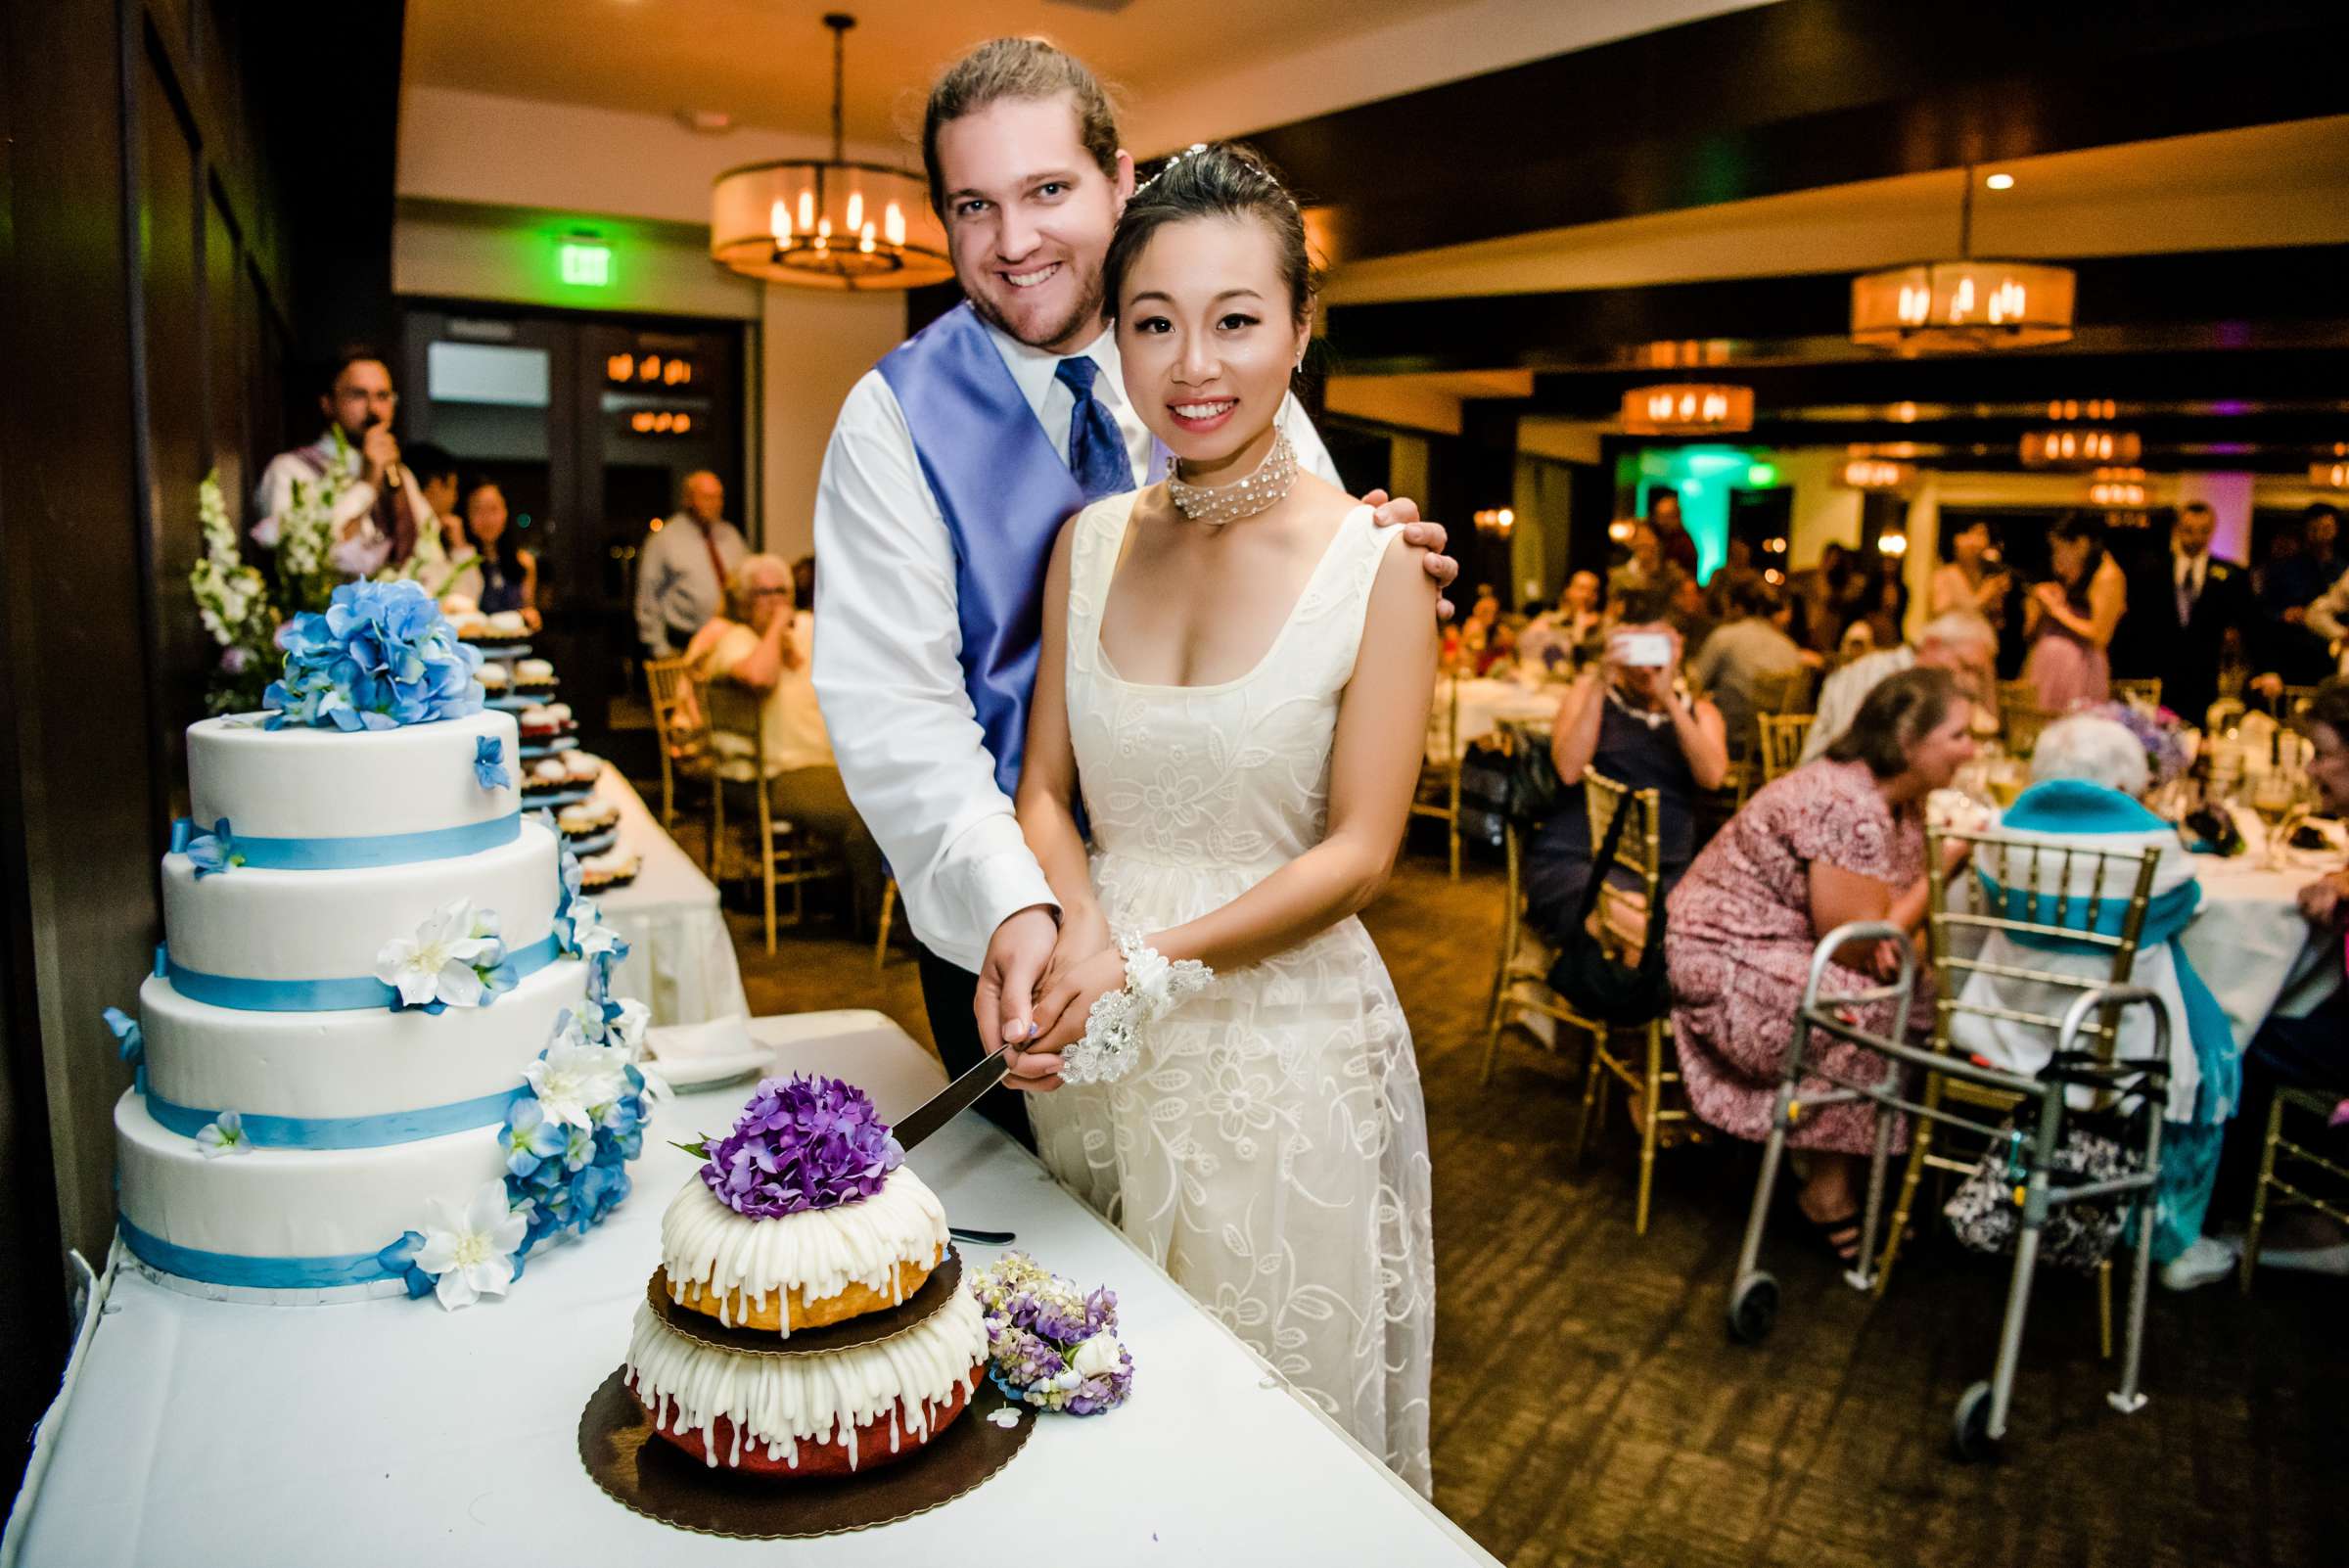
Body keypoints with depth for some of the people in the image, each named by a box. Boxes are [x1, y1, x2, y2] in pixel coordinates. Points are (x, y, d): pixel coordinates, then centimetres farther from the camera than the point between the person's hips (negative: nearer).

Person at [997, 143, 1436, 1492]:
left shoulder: (1376, 562, -10)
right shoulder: (1090, 542, 3)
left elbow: (1358, 851, -10)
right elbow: (1045, 789, 5)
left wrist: (1155, 958, -19)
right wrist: (1081, 934, -14)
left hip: (1285, 1043, -3)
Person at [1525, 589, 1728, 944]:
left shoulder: (1699, 712, 19)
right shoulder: (1590, 693, 14)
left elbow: (1712, 776, -5)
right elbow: (1569, 771, -6)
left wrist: (1668, 698, -10)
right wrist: (1601, 683, -10)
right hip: (1575, 861, -3)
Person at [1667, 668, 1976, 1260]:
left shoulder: (1905, 803, 6)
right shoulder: (1848, 806, -25)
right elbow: (1863, 949, -24)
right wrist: (1948, 862, -17)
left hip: (1784, 951, 10)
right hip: (1725, 964, -10)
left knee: (1926, 997, -4)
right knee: (1871, 1016, -26)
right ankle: (1830, 1194, -7)